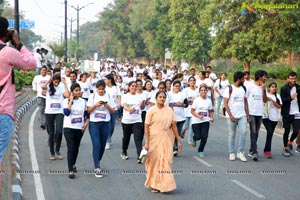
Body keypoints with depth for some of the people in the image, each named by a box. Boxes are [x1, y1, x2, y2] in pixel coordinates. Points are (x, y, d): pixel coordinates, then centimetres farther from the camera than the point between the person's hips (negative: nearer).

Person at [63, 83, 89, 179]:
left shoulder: (83, 101, 6)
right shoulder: (66, 101, -5)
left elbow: (86, 114, 14)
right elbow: (66, 112, -21)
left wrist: (86, 122, -3)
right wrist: (71, 101, -17)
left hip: (79, 128, 4)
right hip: (68, 128, -4)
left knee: (76, 148, 14)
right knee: (71, 148, -12)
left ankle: (73, 164, 40)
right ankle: (71, 171, -12)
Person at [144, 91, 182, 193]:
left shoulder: (169, 110, 3)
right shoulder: (151, 110, -3)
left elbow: (174, 125, 2)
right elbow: (146, 127, -5)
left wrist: (178, 140, -1)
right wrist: (146, 143, -11)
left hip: (166, 139, 1)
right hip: (154, 139, -1)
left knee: (166, 160, -3)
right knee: (154, 161, 7)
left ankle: (164, 184, 4)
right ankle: (154, 184, 22)